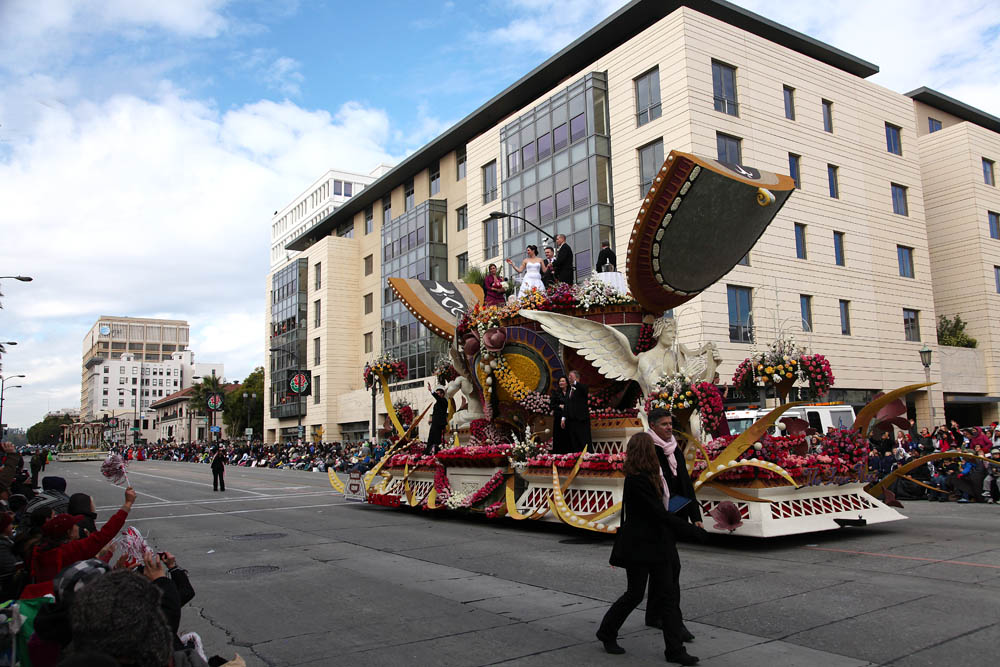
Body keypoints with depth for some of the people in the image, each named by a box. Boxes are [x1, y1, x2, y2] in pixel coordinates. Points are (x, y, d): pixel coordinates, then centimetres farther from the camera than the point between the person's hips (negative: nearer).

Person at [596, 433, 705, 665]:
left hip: (656, 544, 8)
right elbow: (659, 513, -22)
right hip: (639, 546, -8)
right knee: (635, 594, 4)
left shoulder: (648, 477, 8)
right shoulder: (636, 480, -21)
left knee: (669, 594, 5)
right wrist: (694, 531, -18)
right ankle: (607, 631, 26)